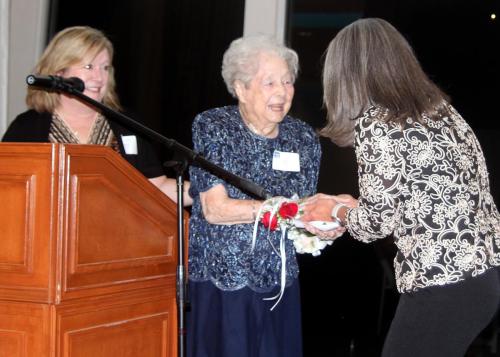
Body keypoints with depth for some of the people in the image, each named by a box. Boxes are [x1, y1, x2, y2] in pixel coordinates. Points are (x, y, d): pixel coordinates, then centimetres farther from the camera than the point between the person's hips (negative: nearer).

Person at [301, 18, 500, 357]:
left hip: (445, 287, -8)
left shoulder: (375, 124, -12)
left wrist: (336, 210, 12)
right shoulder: (440, 107, 11)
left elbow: (375, 223, -9)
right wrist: (353, 205, 23)